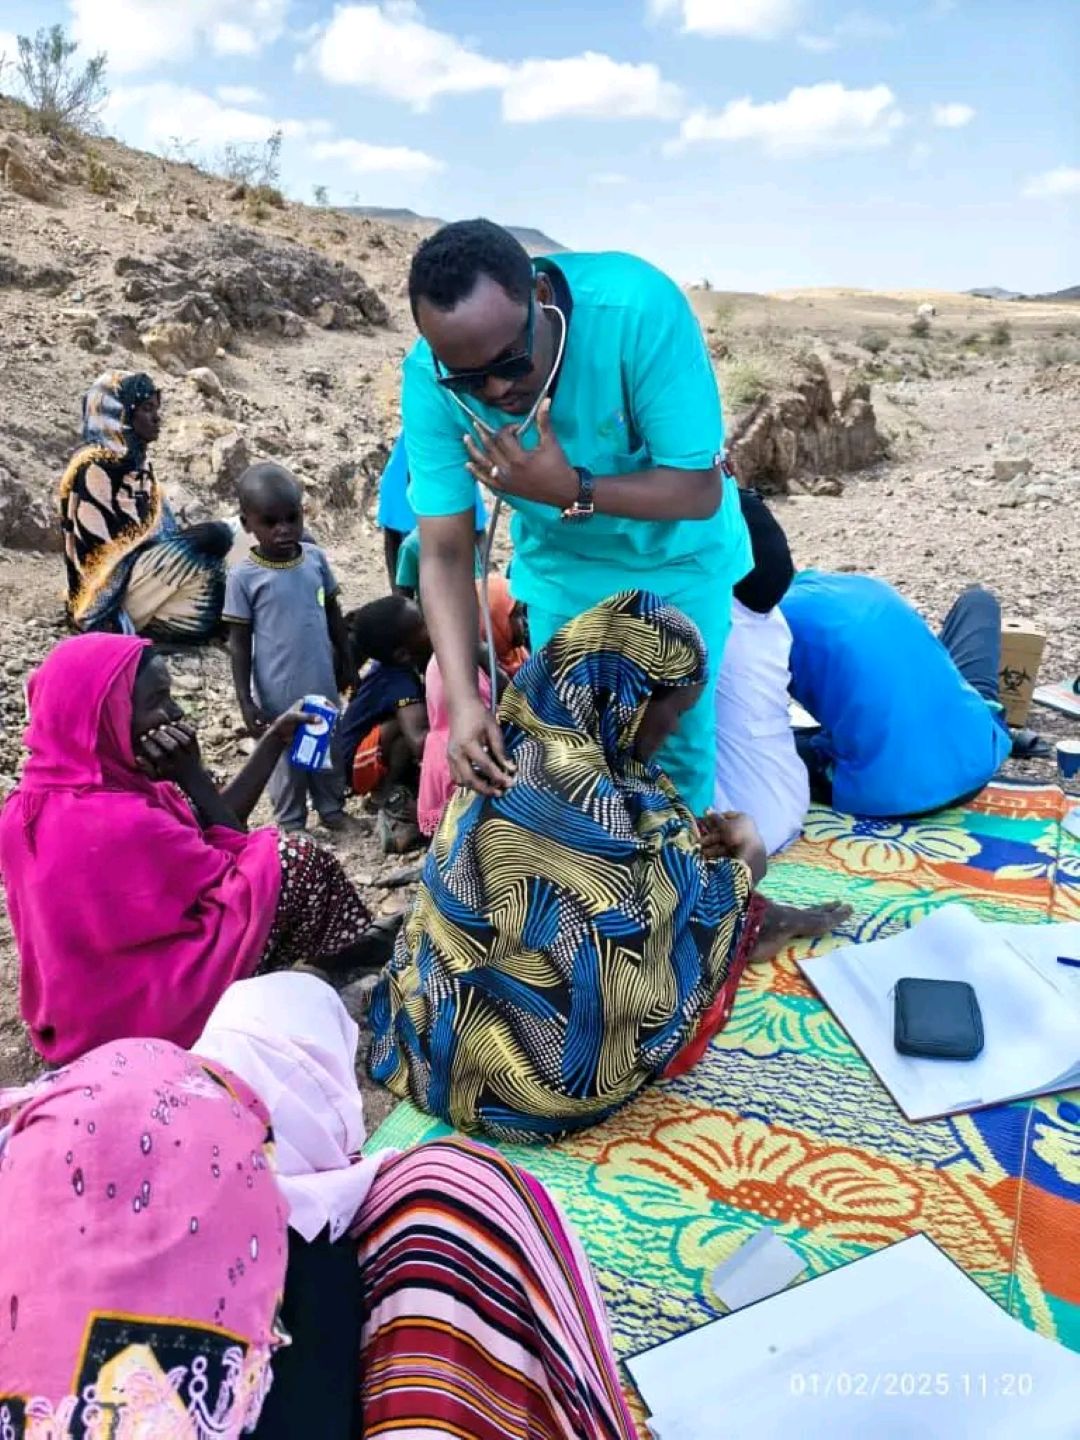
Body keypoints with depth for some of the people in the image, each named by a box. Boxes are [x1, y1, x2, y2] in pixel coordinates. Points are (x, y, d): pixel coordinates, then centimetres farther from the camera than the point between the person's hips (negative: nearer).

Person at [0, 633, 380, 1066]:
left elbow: (207, 835, 0)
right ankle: (358, 949, 30)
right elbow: (238, 886, -16)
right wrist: (193, 775, -19)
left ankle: (352, 947, 33)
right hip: (151, 1010, -8)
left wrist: (276, 739, -1)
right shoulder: (123, 823, -34)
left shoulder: (35, 796, -6)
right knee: (298, 860, 1)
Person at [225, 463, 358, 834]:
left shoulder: (315, 558, -5)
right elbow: (239, 642, -10)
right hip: (278, 693, -4)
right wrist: (245, 700, -11)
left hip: (322, 684, 4)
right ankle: (291, 824, 33)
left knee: (330, 749, 20)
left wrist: (346, 661, 13)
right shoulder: (244, 576, -15)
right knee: (287, 758, 13)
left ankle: (332, 808, 41)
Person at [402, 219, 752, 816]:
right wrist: (463, 700, -36)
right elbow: (445, 554, -24)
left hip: (676, 552, -2)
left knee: (677, 739, 6)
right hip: (560, 564, 2)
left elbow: (701, 490, -30)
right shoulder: (429, 378, -26)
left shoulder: (639, 308, -35)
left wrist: (573, 491, -45)